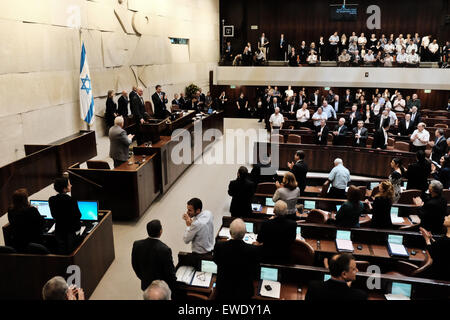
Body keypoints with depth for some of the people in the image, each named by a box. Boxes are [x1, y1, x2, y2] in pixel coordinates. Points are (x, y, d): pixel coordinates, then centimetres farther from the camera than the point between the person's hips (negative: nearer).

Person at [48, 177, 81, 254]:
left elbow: (54, 215, 6)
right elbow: (78, 215, -12)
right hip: (70, 230, -5)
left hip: (58, 230, 5)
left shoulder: (51, 200, -5)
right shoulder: (71, 200, -21)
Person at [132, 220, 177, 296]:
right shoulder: (165, 250, -31)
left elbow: (134, 265, 0)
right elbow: (170, 272, -20)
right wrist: (173, 287, -3)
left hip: (145, 284, 4)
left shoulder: (137, 245, -16)